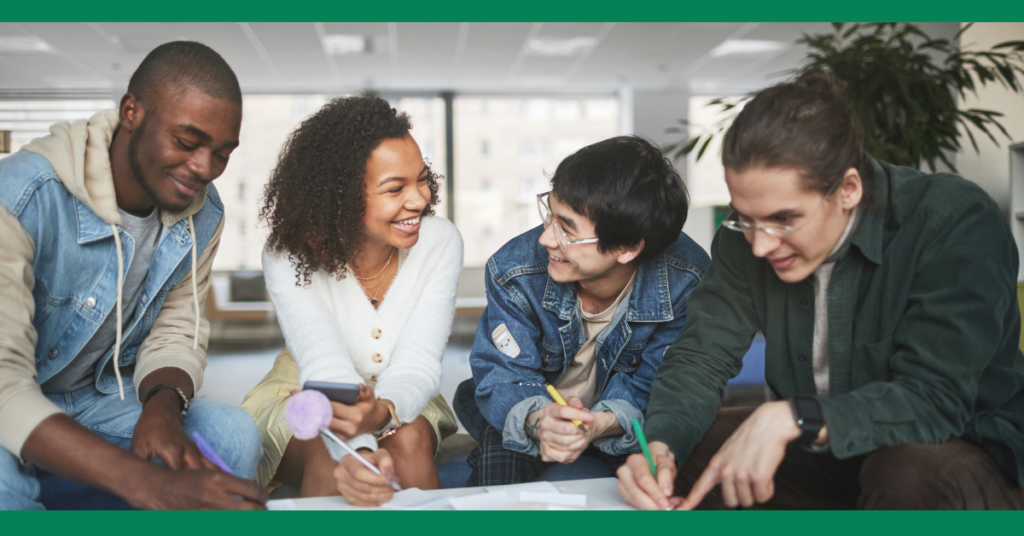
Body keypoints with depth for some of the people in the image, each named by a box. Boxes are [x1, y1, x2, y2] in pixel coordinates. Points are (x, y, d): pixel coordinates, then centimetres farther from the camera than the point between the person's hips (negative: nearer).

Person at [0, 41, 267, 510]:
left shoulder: (202, 216, -7)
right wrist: (149, 484, -51)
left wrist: (163, 406, -27)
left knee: (233, 436, -19)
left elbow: (176, 334, 0)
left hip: (100, 396, 6)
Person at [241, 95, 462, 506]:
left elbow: (417, 365, -23)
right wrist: (358, 452, -54)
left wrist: (381, 411, -47)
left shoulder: (439, 243, -18)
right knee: (328, 457, -33)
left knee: (410, 439, -31)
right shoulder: (289, 256, -22)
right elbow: (326, 369, -34)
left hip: (399, 402, 2)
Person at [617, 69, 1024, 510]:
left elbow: (935, 400, -30)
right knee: (674, 449, -13)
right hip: (824, 455, 4)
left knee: (912, 472, -37)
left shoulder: (957, 224, -23)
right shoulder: (748, 233, -8)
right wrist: (660, 446, -28)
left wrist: (791, 419, -42)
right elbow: (702, 354, -9)